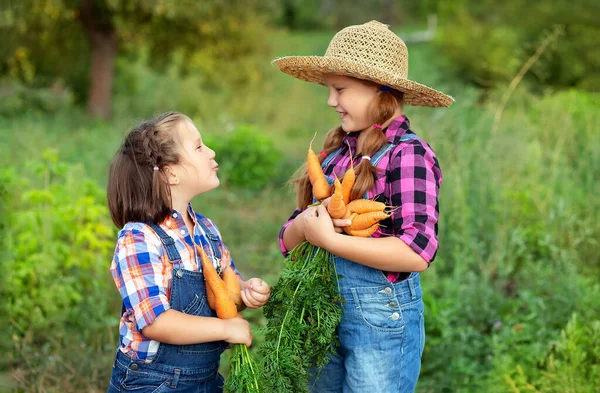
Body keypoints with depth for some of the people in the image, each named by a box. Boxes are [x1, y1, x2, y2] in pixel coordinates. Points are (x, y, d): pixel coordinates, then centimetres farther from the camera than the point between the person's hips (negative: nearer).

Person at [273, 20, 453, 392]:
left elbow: (418, 252, -24)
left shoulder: (407, 154, -14)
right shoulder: (337, 152, 6)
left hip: (381, 317, -6)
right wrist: (304, 225, -17)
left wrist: (329, 238, -22)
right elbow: (288, 239, 6)